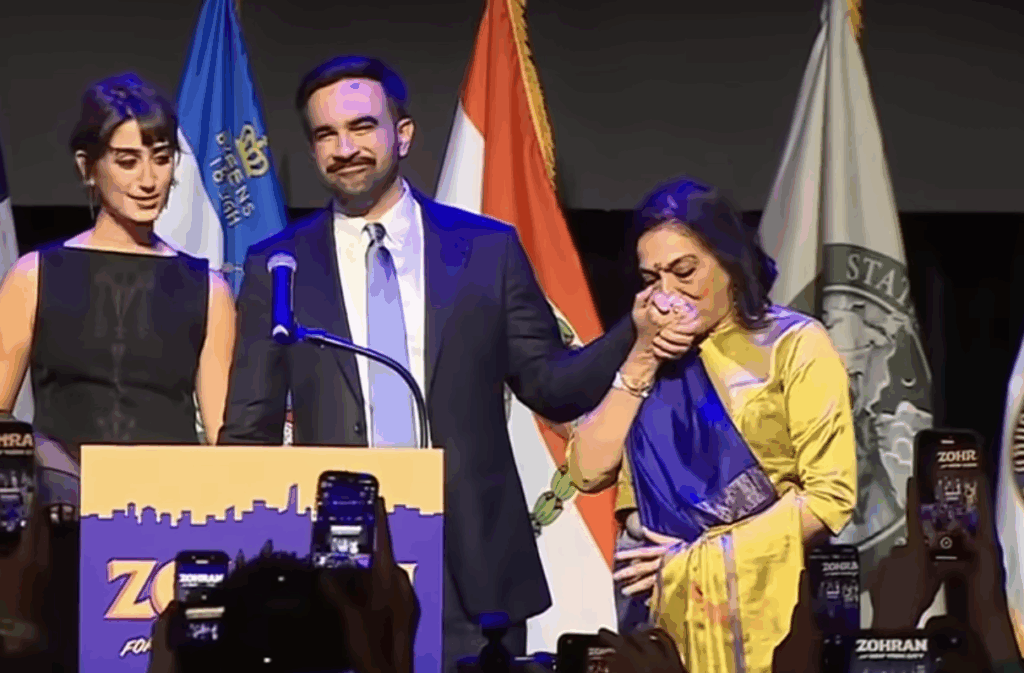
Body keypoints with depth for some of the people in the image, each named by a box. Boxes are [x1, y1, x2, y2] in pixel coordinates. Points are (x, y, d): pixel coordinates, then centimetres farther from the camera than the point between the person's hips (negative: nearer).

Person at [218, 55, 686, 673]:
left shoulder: (489, 250, 7)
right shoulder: (276, 268, 7)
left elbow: (550, 386, 9)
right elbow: (249, 434, 8)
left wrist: (638, 334, -7)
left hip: (474, 573, 0)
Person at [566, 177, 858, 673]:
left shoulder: (794, 345, -2)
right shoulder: (653, 354, 13)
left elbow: (830, 497, -11)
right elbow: (588, 473, 1)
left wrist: (700, 555, -12)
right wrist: (642, 359, -4)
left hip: (765, 609, -4)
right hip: (671, 613, 4)